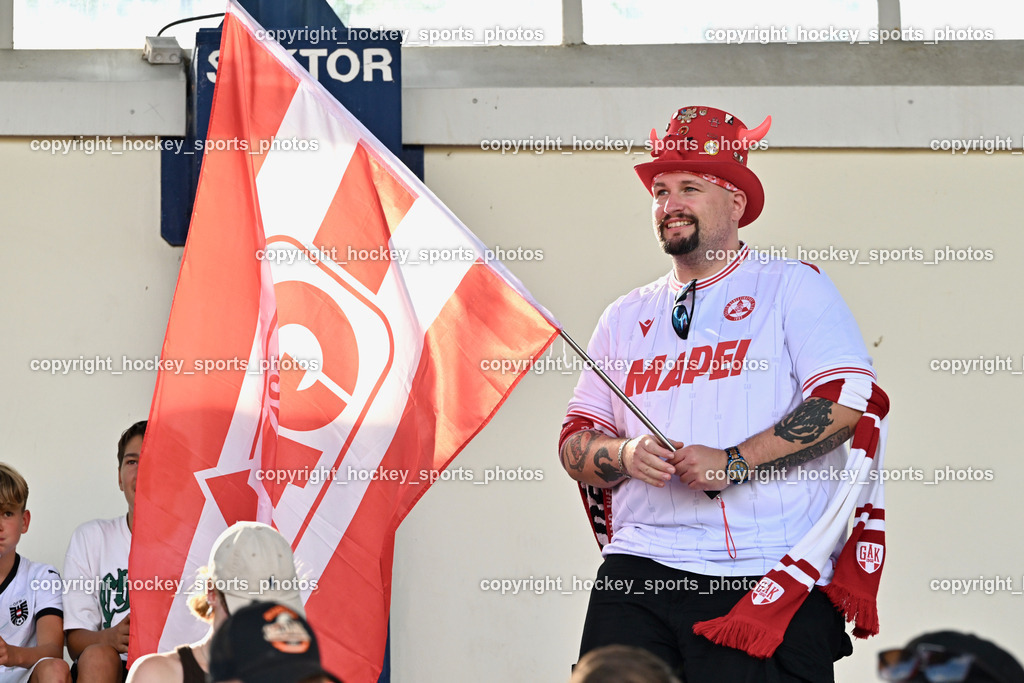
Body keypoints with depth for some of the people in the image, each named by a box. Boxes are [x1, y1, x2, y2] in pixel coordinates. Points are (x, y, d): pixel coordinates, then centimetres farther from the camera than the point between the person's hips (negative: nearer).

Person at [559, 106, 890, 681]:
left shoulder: (793, 288, 6)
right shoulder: (626, 317, 21)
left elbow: (850, 402, -8)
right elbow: (576, 444, 19)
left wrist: (735, 461, -14)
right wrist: (624, 456, -4)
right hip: (639, 570, 4)